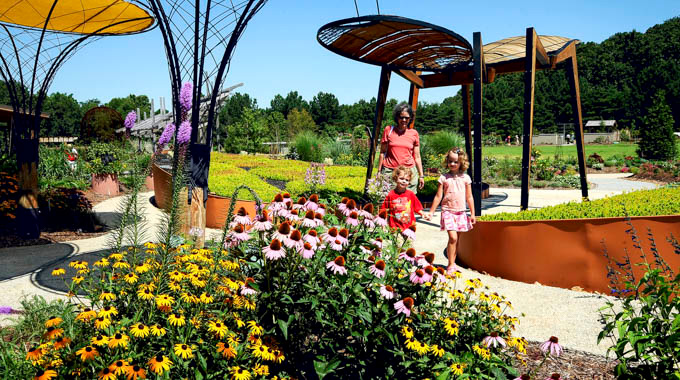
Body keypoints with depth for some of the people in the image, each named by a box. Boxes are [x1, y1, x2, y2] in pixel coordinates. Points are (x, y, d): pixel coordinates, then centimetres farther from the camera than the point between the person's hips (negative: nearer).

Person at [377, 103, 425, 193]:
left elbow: (417, 157, 13)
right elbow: (382, 152, 9)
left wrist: (421, 175, 11)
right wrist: (379, 172, 7)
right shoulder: (388, 130, 5)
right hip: (389, 171, -1)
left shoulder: (414, 133, 9)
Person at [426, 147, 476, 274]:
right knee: (453, 237, -15)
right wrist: (431, 212, 3)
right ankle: (451, 265, -8)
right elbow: (438, 197, 3)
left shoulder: (465, 177, 5)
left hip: (461, 212, 3)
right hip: (448, 211, -3)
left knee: (456, 239, 7)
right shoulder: (444, 178, 0)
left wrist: (472, 214, 8)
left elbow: (469, 197, 10)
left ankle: (452, 263, 20)